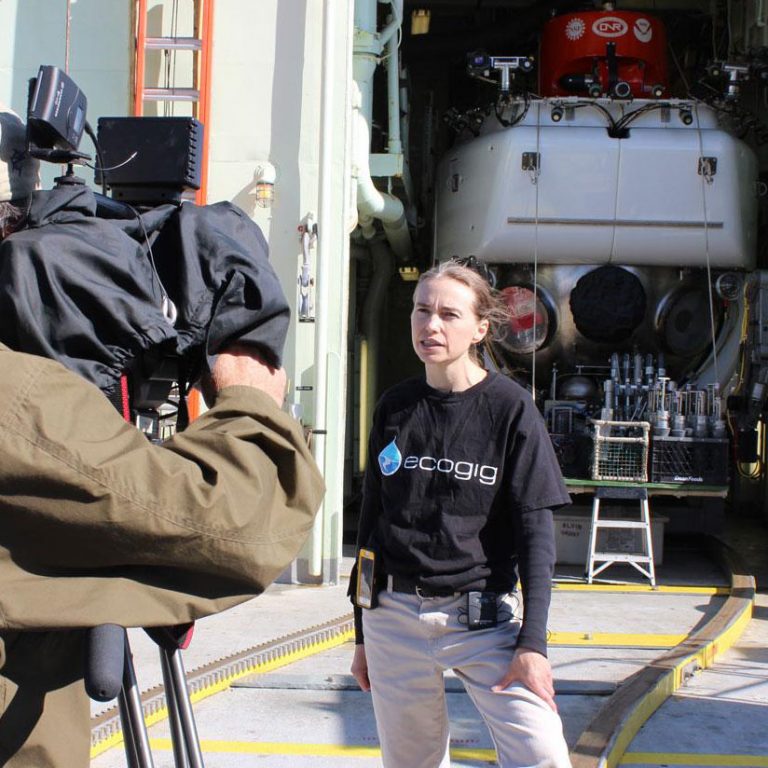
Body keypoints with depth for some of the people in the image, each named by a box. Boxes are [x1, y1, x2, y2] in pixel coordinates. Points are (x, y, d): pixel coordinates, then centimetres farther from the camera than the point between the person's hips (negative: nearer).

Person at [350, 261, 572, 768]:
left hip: (483, 615, -3)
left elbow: (536, 530, -6)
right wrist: (362, 635, 13)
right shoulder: (395, 407, 5)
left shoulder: (510, 407, -5)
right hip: (394, 613, 3)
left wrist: (533, 642, -13)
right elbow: (372, 518, 11)